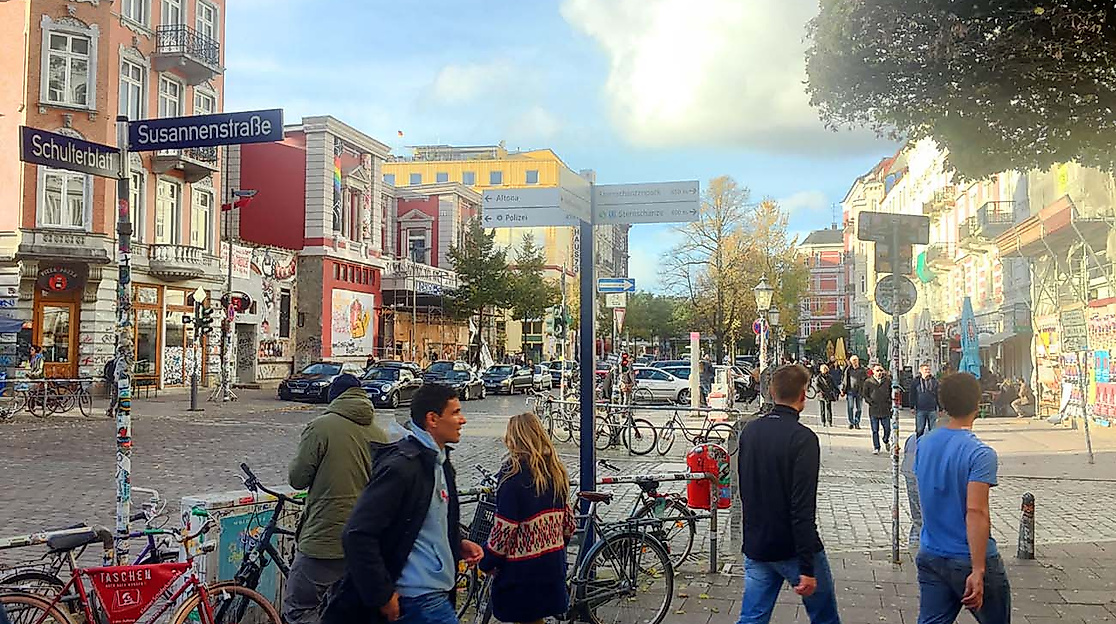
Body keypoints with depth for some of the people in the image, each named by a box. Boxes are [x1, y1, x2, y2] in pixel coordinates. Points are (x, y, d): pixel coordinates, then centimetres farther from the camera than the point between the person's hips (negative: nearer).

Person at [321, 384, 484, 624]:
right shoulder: (401, 466, -19)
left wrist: (458, 545, 8)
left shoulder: (439, 462, 11)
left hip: (438, 593, 9)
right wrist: (383, 596, -20)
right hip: (418, 598, -9)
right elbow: (357, 535, -23)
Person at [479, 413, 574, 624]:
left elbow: (504, 528, -18)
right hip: (553, 564, 7)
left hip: (521, 567, -7)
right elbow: (568, 522, 11)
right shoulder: (555, 470, 5)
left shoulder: (513, 472, -17)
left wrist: (488, 562, -7)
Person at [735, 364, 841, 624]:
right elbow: (803, 508, -23)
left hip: (755, 547, 6)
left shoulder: (749, 432, 4)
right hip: (794, 549, -6)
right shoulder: (802, 438, -18)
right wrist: (807, 568, -22)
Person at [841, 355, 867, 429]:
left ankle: (857, 423, 13)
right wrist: (842, 390, 6)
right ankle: (851, 423, 0)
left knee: (859, 408, 3)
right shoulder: (848, 370, 8)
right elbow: (844, 380, 12)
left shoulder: (862, 370, 8)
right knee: (850, 407, -6)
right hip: (850, 391, 0)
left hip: (859, 392, 0)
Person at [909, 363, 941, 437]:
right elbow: (912, 396, 7)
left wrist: (940, 408, 9)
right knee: (919, 430, 2)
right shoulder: (915, 382, 5)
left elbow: (938, 396, 11)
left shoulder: (934, 382, 8)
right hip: (920, 410, -1)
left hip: (932, 409, 1)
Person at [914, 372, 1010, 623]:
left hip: (930, 557, 6)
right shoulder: (980, 453, -18)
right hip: (968, 559, -5)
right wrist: (978, 572, -26)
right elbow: (975, 511, -25)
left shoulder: (924, 444, 2)